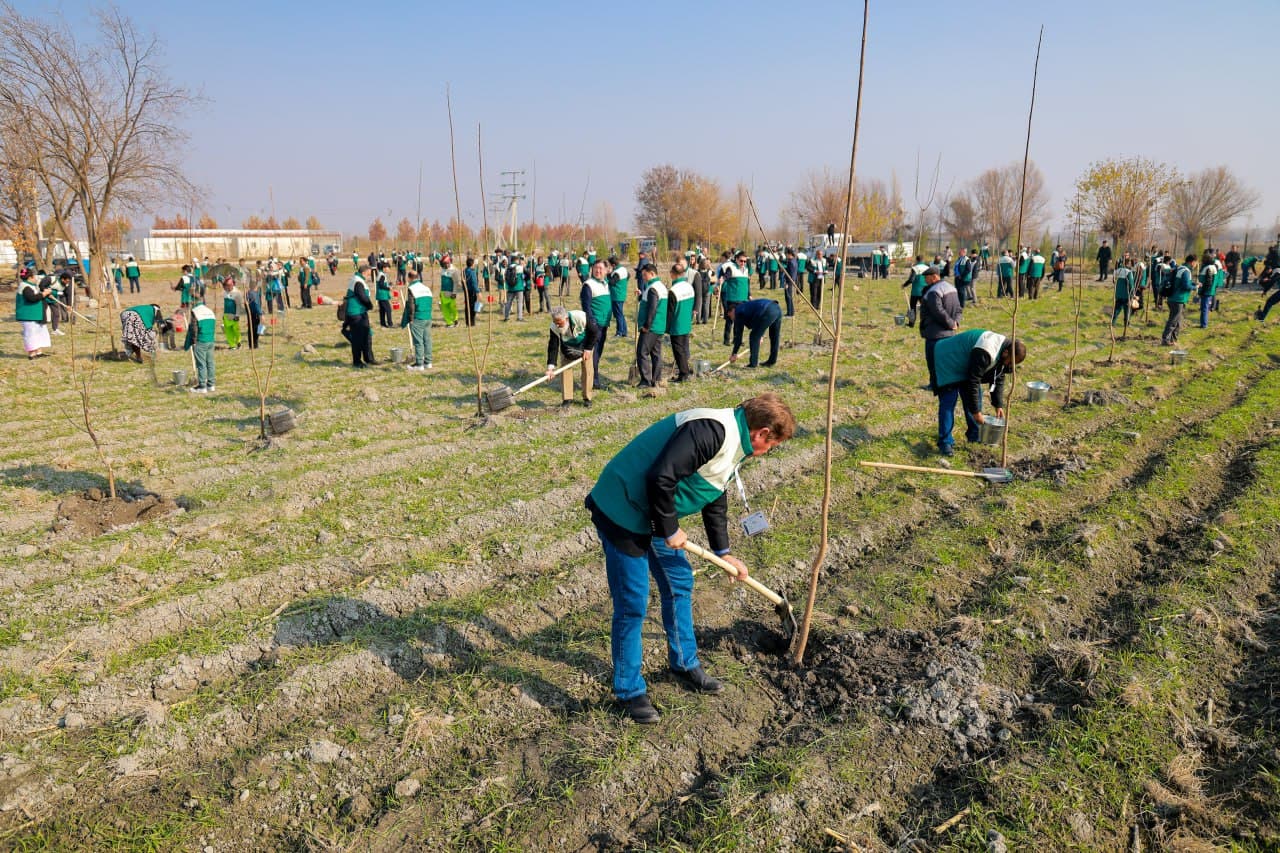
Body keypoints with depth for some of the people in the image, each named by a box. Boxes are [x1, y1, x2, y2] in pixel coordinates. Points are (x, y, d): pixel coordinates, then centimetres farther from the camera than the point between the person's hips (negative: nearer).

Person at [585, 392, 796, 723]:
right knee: (632, 605, -2)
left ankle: (684, 664, 38)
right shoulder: (712, 430, -26)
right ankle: (630, 691, 15)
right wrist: (669, 530, -18)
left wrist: (723, 552, 25)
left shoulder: (733, 444, 8)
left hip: (655, 516, 10)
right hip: (622, 511, -10)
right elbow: (660, 477, -32)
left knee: (679, 584, 19)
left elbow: (715, 499, 22)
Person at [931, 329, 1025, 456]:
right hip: (947, 361, -9)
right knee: (948, 402, -15)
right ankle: (945, 442, -12)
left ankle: (975, 435, 18)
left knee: (976, 396, 6)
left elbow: (999, 379, 5)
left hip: (965, 366, 10)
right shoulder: (984, 354, -37)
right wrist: (976, 412, -25)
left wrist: (999, 405, 1)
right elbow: (973, 382, -32)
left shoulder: (1003, 353, -7)